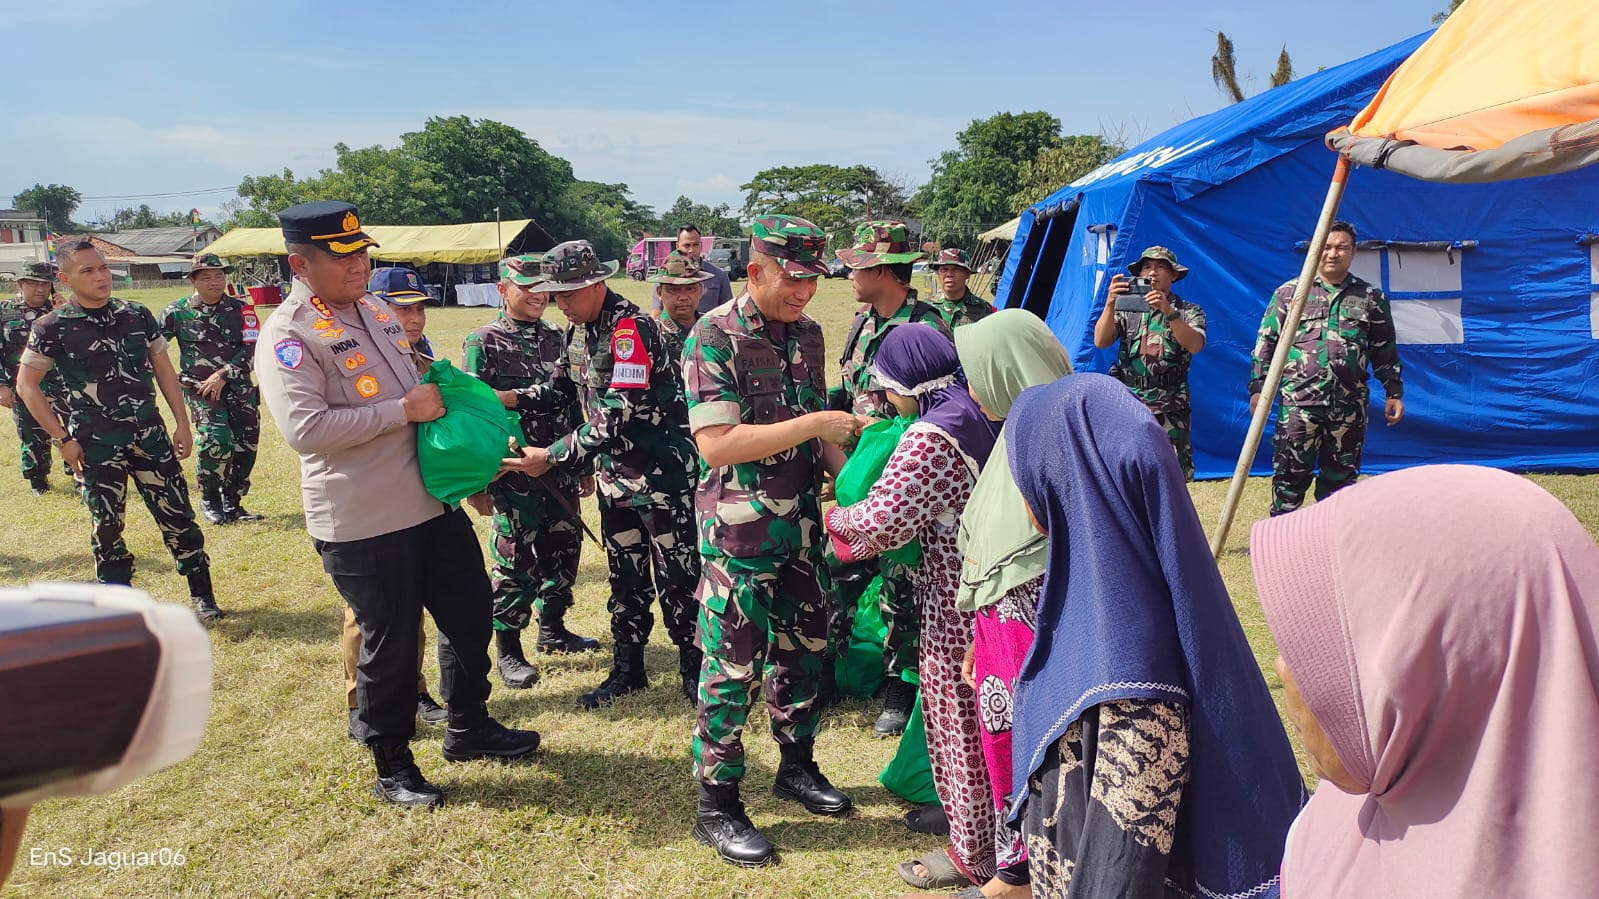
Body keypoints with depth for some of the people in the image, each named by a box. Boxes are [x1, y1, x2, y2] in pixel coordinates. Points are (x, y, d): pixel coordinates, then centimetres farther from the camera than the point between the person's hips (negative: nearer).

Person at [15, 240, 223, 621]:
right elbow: (27, 385, 0)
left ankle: (202, 594, 14)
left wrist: (182, 424, 5)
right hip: (95, 444, -2)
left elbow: (163, 370, 10)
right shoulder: (53, 327, -5)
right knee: (107, 525, 6)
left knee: (177, 513, 3)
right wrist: (62, 439, -6)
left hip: (149, 433, 2)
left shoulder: (138, 316, 4)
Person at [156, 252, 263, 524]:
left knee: (246, 445, 3)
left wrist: (223, 375, -13)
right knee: (215, 440, -20)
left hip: (239, 387, 3)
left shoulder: (239, 310, 3)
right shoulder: (177, 312, 1)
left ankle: (232, 503, 21)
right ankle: (209, 500, 2)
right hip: (200, 388, -3)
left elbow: (251, 348, -4)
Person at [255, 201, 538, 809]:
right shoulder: (288, 335, -13)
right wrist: (402, 410, -22)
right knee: (389, 642, 5)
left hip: (434, 502, 8)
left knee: (470, 613, 17)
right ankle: (392, 766, 27)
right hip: (361, 524, -8)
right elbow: (305, 429, -25)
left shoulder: (376, 312, 12)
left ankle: (469, 729, 38)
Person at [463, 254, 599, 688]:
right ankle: (508, 651, 13)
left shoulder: (555, 338, 10)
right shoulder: (483, 342, -5)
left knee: (563, 547, 13)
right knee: (516, 556, 0)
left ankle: (552, 628, 31)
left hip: (560, 466, 5)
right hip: (515, 469, -5)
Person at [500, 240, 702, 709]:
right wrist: (586, 462, 13)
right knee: (625, 575, 15)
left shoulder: (631, 326, -20)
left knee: (677, 576, 1)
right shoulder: (576, 331, 7)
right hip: (614, 472, 8)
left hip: (660, 468, -8)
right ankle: (627, 669, 28)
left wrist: (554, 456, -20)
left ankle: (693, 672, 15)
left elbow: (618, 414, -25)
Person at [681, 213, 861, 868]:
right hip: (740, 531, -7)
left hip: (802, 521, 7)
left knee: (805, 645, 17)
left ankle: (797, 767, 38)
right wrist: (815, 425, -24)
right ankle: (717, 807, 16)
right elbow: (716, 443, -24)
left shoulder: (807, 332, 7)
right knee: (733, 666, 1)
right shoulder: (714, 336, -15)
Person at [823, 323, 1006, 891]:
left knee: (960, 724, 7)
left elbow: (882, 520, -27)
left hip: (957, 605, -9)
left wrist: (835, 518, -7)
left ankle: (973, 854, 22)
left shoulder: (931, 438, -22)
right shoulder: (984, 413, 6)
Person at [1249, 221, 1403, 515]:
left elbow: (1385, 350, 15)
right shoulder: (1288, 293, 5)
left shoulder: (1371, 298, 10)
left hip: (1349, 405, 2)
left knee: (1340, 477, 8)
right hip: (1298, 401, -2)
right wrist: (1258, 387, -3)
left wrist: (1394, 392, 9)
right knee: (1290, 475, -3)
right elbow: (1266, 344, 4)